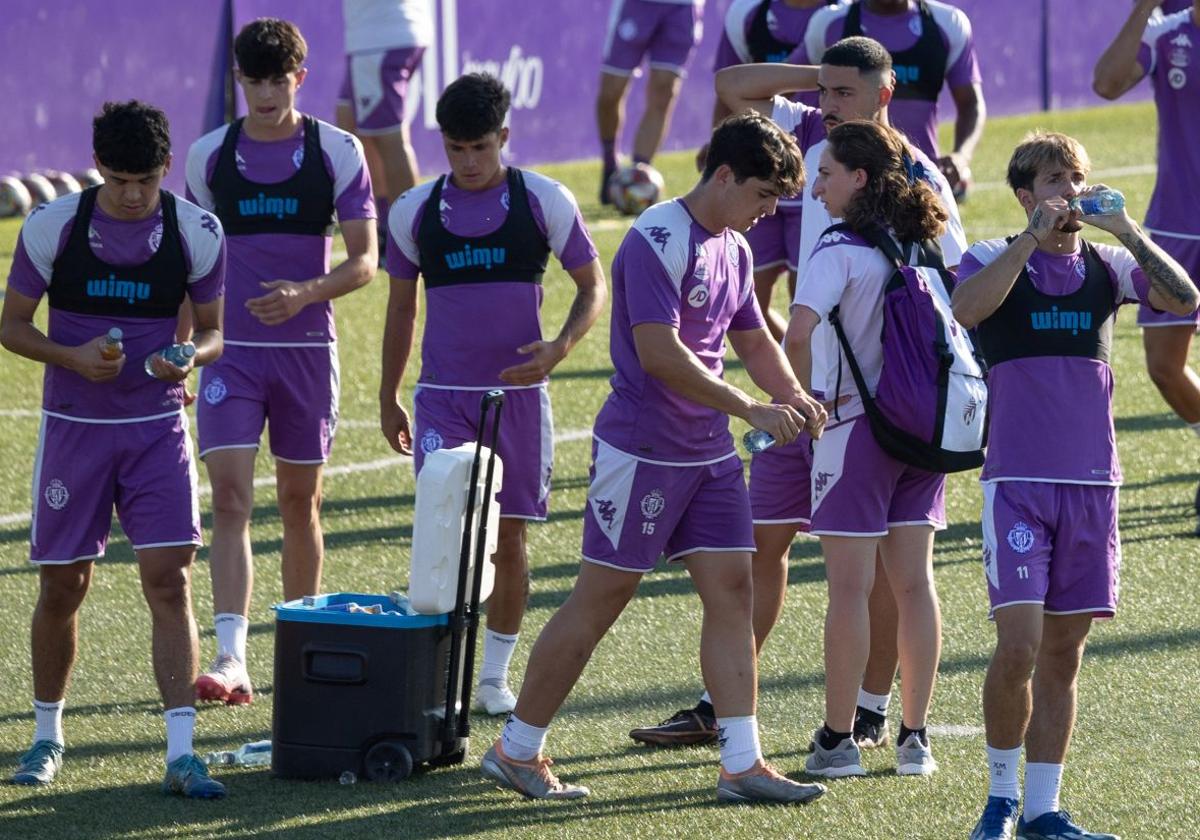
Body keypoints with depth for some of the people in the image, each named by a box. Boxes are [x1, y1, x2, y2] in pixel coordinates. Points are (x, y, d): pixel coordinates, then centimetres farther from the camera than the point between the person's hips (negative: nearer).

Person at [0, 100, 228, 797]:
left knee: (171, 581, -10)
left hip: (158, 428, 0)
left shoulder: (197, 231, -4)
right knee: (63, 585, 6)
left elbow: (213, 330, 6)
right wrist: (74, 356, -18)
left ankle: (182, 753, -12)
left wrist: (187, 359, -17)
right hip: (73, 426, 0)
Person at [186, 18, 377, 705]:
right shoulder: (209, 156, 3)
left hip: (307, 348, 0)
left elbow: (366, 260, -4)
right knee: (231, 498, -12)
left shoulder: (337, 152, -2)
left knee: (301, 501, 10)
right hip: (231, 350, 0)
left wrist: (305, 294, -21)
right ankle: (231, 660, -21)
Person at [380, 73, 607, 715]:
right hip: (442, 396, 0)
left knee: (509, 536, 6)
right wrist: (388, 399, 14)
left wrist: (560, 347, -14)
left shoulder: (544, 202, -2)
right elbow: (401, 308, 13)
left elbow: (593, 287, 4)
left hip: (518, 392, 0)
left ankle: (495, 675, 18)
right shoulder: (415, 211, 2)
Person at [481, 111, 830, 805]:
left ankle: (742, 765, 2)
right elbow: (660, 353, -24)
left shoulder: (734, 250, 11)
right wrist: (751, 409, -22)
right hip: (642, 452, -8)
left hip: (709, 454, 8)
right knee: (600, 599, -2)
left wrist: (795, 397, 1)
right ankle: (518, 750, 9)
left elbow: (753, 340, 21)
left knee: (731, 590, 2)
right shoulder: (657, 241, -17)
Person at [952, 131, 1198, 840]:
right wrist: (1035, 237, -20)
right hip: (1018, 481, -3)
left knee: (1064, 654, 7)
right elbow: (967, 308, -22)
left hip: (1093, 482, 3)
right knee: (1019, 646, -13)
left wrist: (1126, 228, -14)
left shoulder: (1107, 264, 9)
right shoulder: (996, 258, 1)